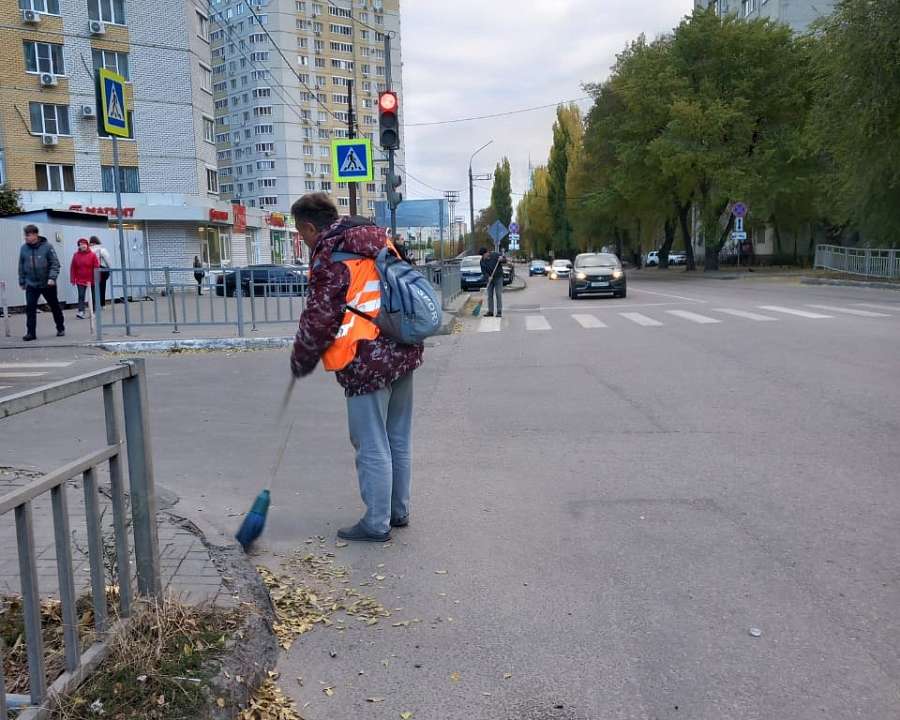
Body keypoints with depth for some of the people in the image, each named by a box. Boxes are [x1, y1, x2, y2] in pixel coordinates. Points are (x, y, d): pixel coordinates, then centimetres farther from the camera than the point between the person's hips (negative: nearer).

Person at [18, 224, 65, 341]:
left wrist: (52, 278, -21)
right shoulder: (24, 248, 2)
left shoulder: (47, 246, -9)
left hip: (48, 284, -2)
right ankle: (31, 332, -3)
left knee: (55, 307, 11)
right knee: (30, 308, -7)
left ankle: (60, 328, 27)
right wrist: (22, 282, 9)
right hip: (31, 285, 2)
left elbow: (55, 264, -10)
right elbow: (21, 266, 9)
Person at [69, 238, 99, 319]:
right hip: (80, 280, 0)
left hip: (90, 280, 0)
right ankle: (81, 311, -12)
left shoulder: (92, 255, -4)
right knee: (81, 295, -7)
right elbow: (73, 268, 2)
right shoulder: (76, 255, 1)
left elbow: (96, 267, -4)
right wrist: (73, 279, -2)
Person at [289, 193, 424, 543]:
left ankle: (377, 524, 13)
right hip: (402, 353, 9)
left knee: (372, 446, 3)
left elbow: (318, 321, -13)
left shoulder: (330, 259, -13)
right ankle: (398, 511, 31)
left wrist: (301, 362, 4)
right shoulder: (378, 240, 12)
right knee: (398, 440, 18)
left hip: (367, 362, -9)